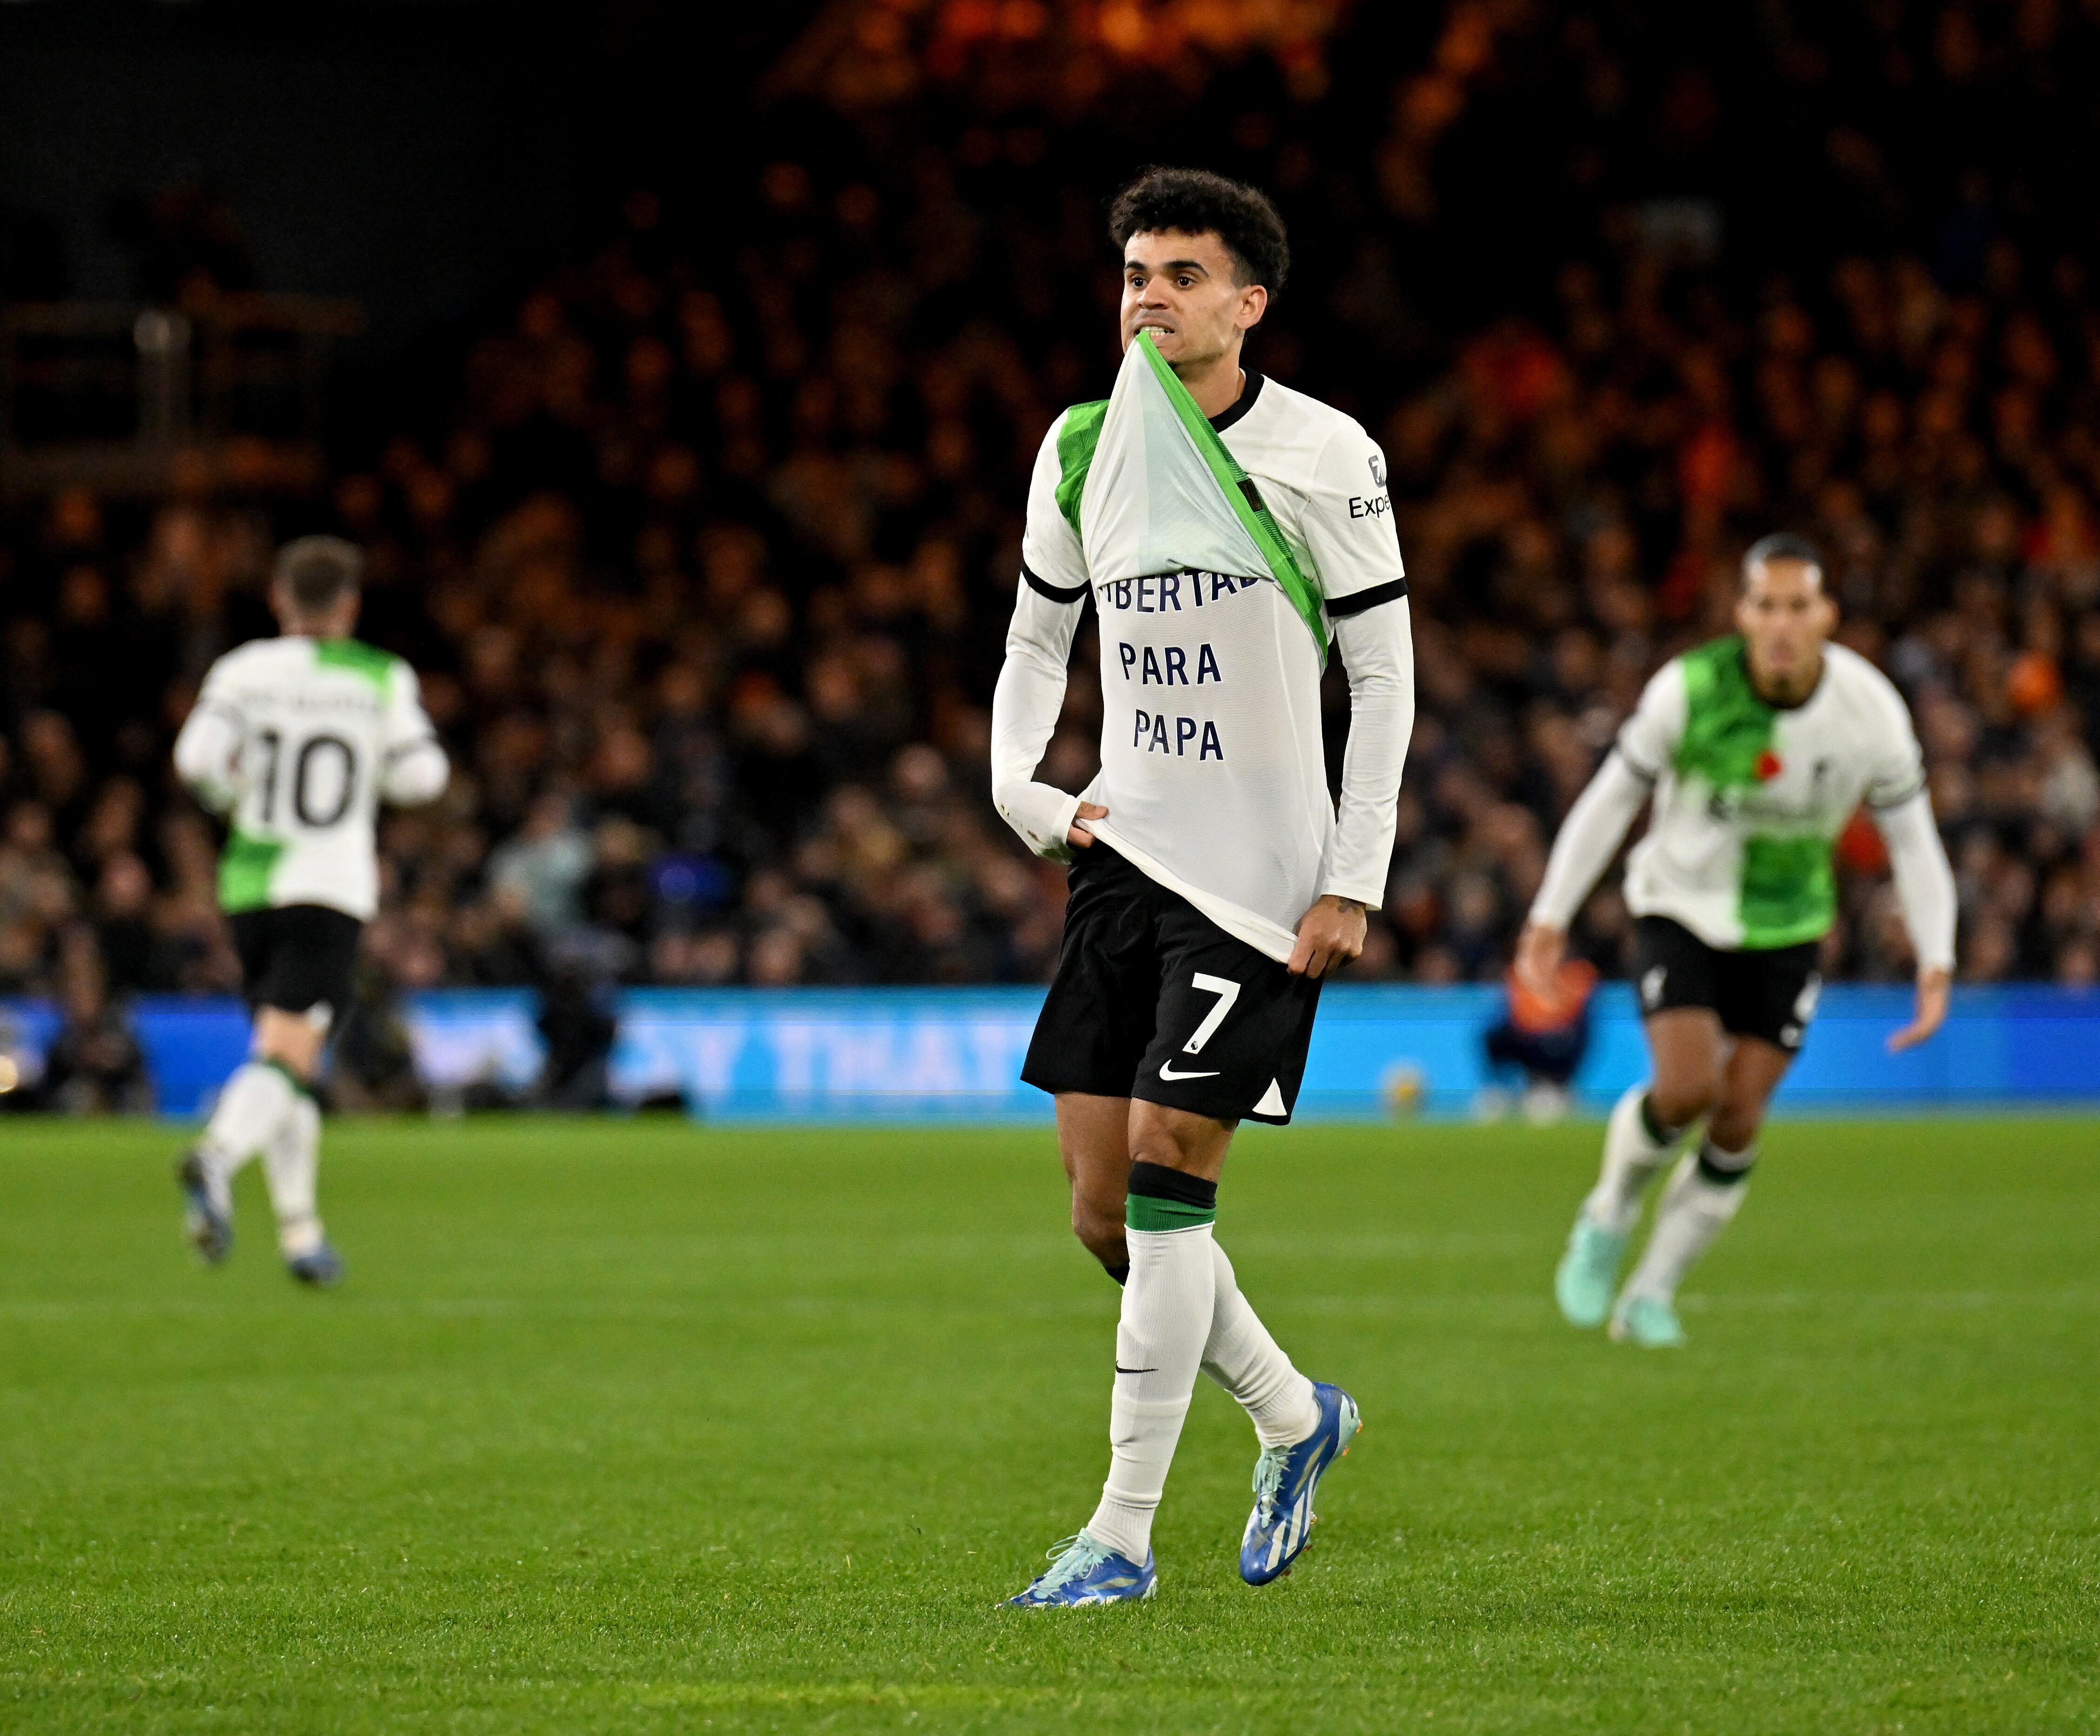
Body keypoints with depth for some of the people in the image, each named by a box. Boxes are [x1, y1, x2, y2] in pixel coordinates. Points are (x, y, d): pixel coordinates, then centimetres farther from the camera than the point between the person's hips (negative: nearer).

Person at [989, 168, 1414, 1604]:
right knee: (1102, 1207, 3)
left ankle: (1125, 1534, -5)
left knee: (1168, 1173, -12)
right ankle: (1293, 1416, 28)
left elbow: (1386, 674, -6)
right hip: (1124, 852, 6)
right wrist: (1018, 787, 3)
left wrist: (1353, 886, -10)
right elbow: (1038, 636, 20)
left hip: (1263, 876, -6)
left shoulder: (1322, 456, -8)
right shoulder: (1084, 449, 6)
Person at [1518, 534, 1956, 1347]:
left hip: (1785, 929, 2)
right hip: (1680, 910, -2)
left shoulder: (1870, 710, -17)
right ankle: (1609, 1215, 9)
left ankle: (1653, 1294, 15)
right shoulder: (1688, 689, -21)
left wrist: (1936, 966, -12)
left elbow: (1912, 838, -4)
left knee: (1737, 1121, -3)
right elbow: (1612, 796, -7)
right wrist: (1551, 915, -6)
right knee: (1688, 1088, -22)